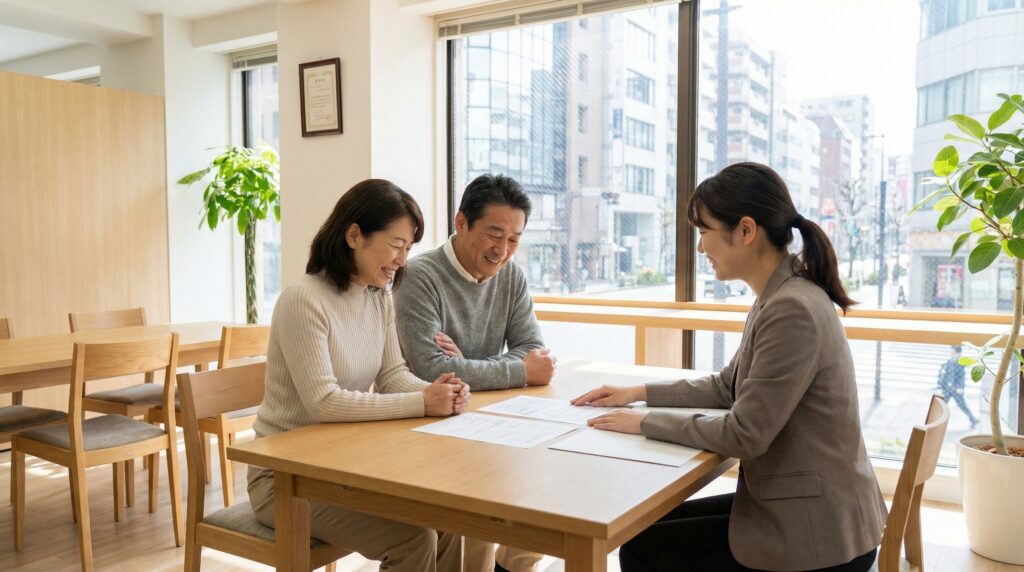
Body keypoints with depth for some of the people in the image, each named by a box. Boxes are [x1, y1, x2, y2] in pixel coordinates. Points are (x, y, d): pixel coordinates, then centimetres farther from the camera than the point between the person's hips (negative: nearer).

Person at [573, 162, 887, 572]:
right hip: (799, 507, 9)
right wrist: (640, 394, 10)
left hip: (815, 534, -9)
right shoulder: (779, 296, 6)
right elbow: (729, 386, 16)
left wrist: (647, 423, -13)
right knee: (656, 524, 17)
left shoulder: (792, 309, -25)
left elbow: (744, 435, -24)